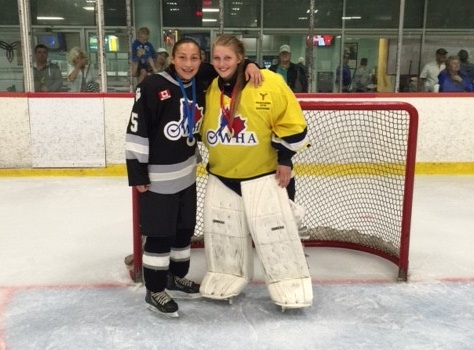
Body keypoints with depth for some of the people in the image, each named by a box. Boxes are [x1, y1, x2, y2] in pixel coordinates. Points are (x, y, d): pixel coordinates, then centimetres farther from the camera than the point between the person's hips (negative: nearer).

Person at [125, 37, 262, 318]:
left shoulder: (200, 84, 0)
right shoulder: (153, 87, -18)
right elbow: (137, 131, -17)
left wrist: (248, 65, -7)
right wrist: (138, 174, -16)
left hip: (187, 173, 7)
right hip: (158, 176, -7)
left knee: (185, 230, 18)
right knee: (160, 236, 2)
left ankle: (177, 279, 37)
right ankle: (154, 292, 19)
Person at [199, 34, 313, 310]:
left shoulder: (269, 83, -15)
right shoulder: (210, 89, 2)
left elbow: (291, 123, -12)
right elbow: (203, 127, 16)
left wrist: (285, 158, -12)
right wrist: (212, 156, 14)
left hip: (263, 173, -5)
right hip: (221, 174, 5)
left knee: (275, 230, 0)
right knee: (221, 230, 12)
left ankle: (290, 283, 16)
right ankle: (228, 277, 32)